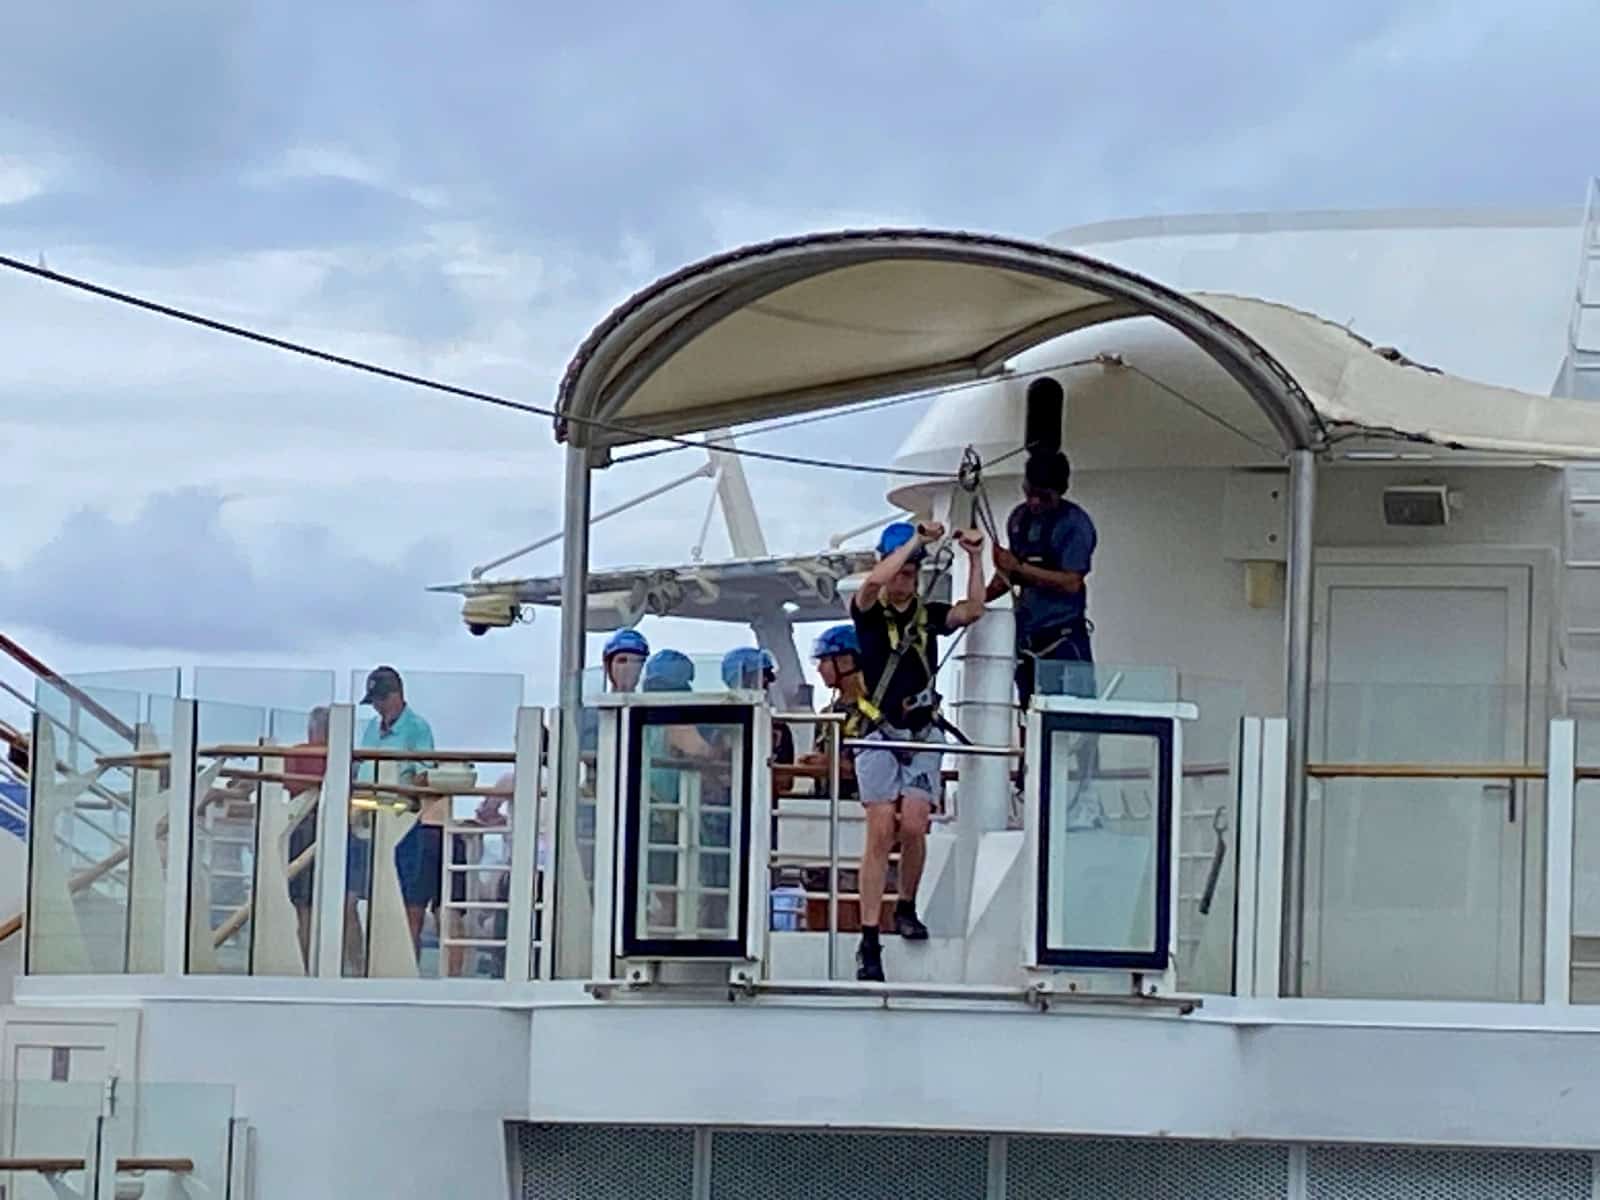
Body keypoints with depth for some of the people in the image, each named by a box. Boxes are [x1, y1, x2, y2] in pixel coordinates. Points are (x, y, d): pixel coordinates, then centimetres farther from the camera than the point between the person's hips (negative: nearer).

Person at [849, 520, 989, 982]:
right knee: (880, 834, -9)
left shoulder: (929, 614, 11)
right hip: (879, 734, -2)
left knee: (913, 827, -10)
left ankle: (907, 908, 17)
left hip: (923, 735, 2)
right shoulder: (868, 613, 2)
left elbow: (972, 611, -3)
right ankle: (869, 940, -9)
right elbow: (874, 582, -19)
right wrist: (918, 538, -14)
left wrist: (975, 559, -9)